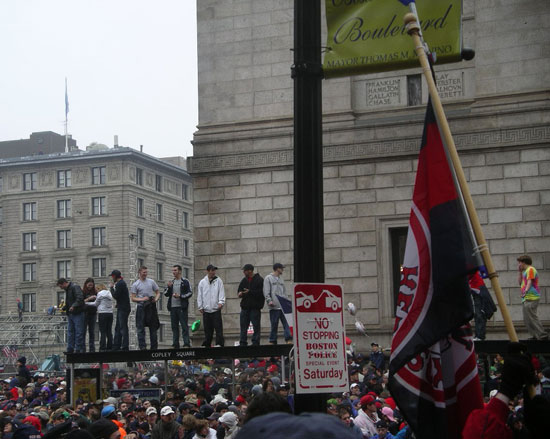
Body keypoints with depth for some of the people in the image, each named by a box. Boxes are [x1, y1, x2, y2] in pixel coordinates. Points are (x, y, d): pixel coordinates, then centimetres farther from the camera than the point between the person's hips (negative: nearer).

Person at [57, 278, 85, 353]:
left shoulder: (75, 287, -11)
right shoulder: (67, 289, 19)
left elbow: (80, 298, -24)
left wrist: (73, 306, -32)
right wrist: (64, 307, 11)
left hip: (77, 313, -10)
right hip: (70, 314, 10)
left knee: (79, 332, -5)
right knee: (70, 332, 9)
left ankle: (78, 349, -3)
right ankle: (70, 349, 12)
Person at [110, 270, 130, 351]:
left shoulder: (119, 284, -14)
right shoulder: (122, 282, 18)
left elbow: (115, 296, -18)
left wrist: (112, 288, -5)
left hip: (123, 309, -11)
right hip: (121, 309, 11)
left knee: (123, 328, -10)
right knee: (118, 328, 12)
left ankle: (125, 347, -11)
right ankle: (116, 346, 15)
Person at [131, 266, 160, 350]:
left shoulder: (151, 282, 10)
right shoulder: (135, 284, 2)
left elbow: (157, 293, 14)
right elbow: (133, 298, -2)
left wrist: (156, 299, -7)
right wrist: (142, 299, -17)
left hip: (151, 307, 3)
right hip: (141, 307, -2)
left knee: (153, 327, 6)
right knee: (140, 328, -4)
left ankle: (154, 346, 12)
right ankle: (142, 346, -1)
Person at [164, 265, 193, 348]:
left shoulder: (185, 282, 3)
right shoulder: (171, 282, 18)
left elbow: (190, 293, -3)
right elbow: (166, 294, 14)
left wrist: (180, 296, -14)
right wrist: (168, 287, -4)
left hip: (182, 307, -5)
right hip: (173, 307, 5)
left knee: (184, 326, -8)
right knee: (174, 327, 6)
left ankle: (186, 344, -8)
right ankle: (175, 344, 9)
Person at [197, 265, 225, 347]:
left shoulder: (218, 281, 5)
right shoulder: (202, 282, 10)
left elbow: (221, 292, 0)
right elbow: (199, 295, 12)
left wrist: (221, 302, -15)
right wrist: (200, 306, 6)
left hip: (216, 309, -2)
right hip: (206, 309, 2)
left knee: (218, 328, -7)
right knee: (207, 329, 6)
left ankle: (219, 343, -6)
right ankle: (207, 344, 12)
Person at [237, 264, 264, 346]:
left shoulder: (259, 280, -6)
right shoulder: (244, 280, 14)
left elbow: (261, 292, -15)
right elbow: (239, 289, 22)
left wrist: (250, 292, -20)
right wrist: (240, 293, -2)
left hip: (255, 307, -6)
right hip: (245, 307, 6)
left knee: (256, 326, -1)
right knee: (243, 326, 7)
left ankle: (255, 343, 3)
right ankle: (242, 343, 12)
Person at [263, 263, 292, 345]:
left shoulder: (281, 279, 21)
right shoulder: (268, 278, 2)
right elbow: (266, 292, -6)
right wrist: (269, 300, -19)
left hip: (283, 306, 6)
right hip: (274, 307, -6)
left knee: (286, 322, -5)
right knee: (274, 324, -2)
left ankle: (289, 339, -8)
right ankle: (272, 341, 4)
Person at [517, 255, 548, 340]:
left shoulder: (530, 269, -6)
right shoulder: (526, 271, 25)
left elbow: (529, 282, -20)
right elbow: (520, 282, 27)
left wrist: (526, 291, -35)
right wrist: (520, 272, 20)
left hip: (531, 298, -11)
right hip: (527, 298, 11)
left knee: (531, 317, -16)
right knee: (527, 319, 9)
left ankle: (542, 335, -19)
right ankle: (535, 336, 9)